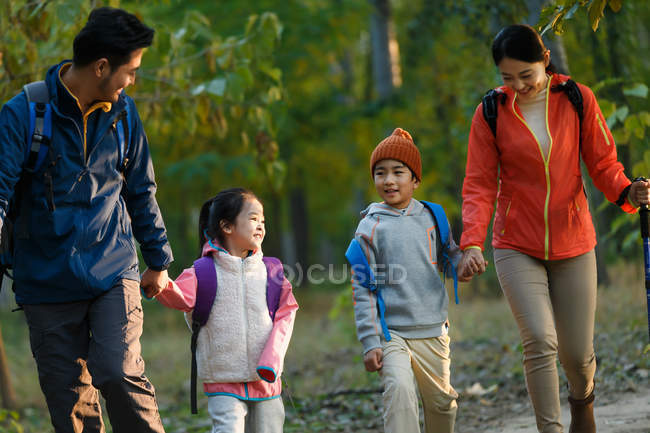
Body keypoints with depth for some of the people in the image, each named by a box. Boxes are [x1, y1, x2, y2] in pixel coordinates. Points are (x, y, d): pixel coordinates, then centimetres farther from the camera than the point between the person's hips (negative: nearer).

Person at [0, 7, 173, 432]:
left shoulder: (121, 112, 5)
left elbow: (141, 191, 17)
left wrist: (159, 261, 22)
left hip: (113, 270, 1)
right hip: (48, 280, -1)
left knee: (120, 373, -19)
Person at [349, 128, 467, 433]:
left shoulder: (431, 218, 6)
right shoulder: (370, 228, -4)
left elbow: (451, 256, 18)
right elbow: (362, 290, -3)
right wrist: (370, 342, -8)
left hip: (432, 331, 4)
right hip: (391, 333, -4)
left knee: (441, 401, 12)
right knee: (399, 388, -26)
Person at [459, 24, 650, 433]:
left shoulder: (578, 100, -3)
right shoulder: (491, 113, -4)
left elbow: (603, 163, 0)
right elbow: (479, 185, -3)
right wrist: (472, 242, -18)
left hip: (572, 243, 1)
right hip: (517, 247, -1)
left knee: (578, 353, 6)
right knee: (540, 340, -20)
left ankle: (583, 399, 40)